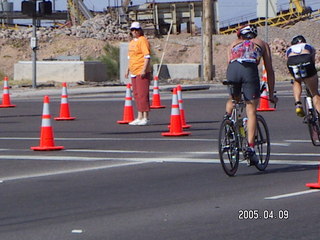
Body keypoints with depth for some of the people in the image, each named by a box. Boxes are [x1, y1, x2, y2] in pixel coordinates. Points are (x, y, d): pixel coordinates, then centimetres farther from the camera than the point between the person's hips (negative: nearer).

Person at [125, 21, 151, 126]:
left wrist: (144, 70, -22)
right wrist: (128, 70, 24)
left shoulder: (143, 40, -9)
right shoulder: (132, 42, 19)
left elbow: (147, 56, -15)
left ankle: (145, 118, -7)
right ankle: (140, 117, 17)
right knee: (136, 95, 11)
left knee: (143, 94, -9)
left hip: (142, 72, -9)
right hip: (134, 72, 9)